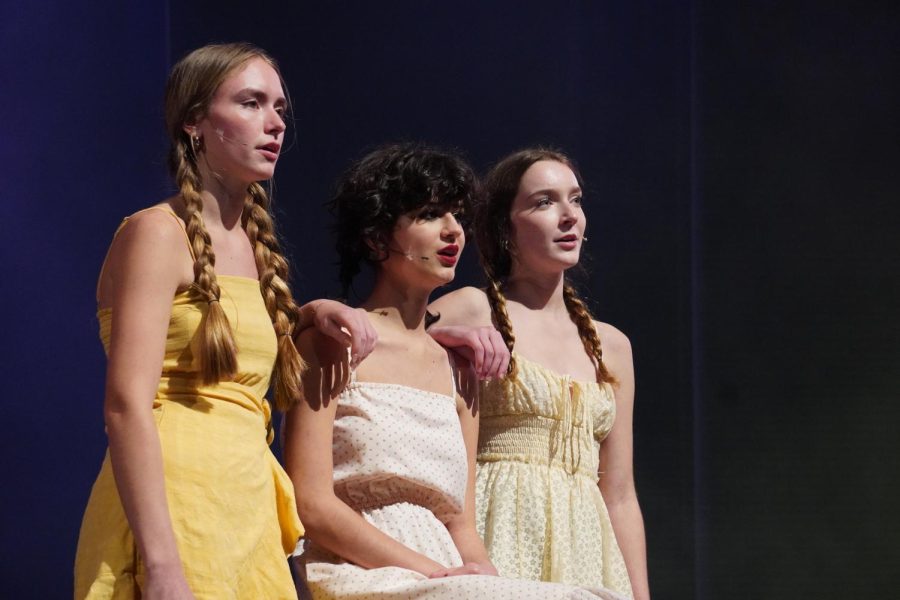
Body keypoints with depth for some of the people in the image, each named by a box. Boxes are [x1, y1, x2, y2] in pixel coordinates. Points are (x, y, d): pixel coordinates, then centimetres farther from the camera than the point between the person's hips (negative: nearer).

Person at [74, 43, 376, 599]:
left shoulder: (255, 247, 16)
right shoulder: (158, 233, -6)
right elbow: (126, 405, -16)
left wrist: (310, 313, 14)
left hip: (247, 514, 8)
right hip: (174, 508, -8)